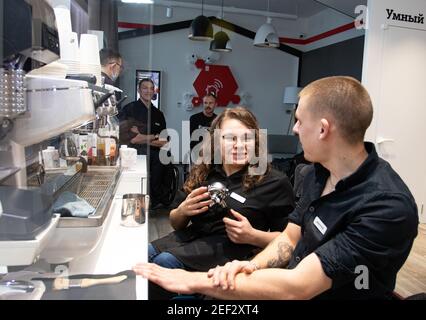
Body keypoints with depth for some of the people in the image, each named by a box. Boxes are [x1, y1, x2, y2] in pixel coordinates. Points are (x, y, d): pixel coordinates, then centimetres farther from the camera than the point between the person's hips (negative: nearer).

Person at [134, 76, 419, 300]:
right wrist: (251, 266, -17)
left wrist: (197, 281, -25)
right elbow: (289, 239, 4)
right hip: (289, 286, 6)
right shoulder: (319, 172, 0)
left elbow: (296, 286, -31)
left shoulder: (388, 207, -28)